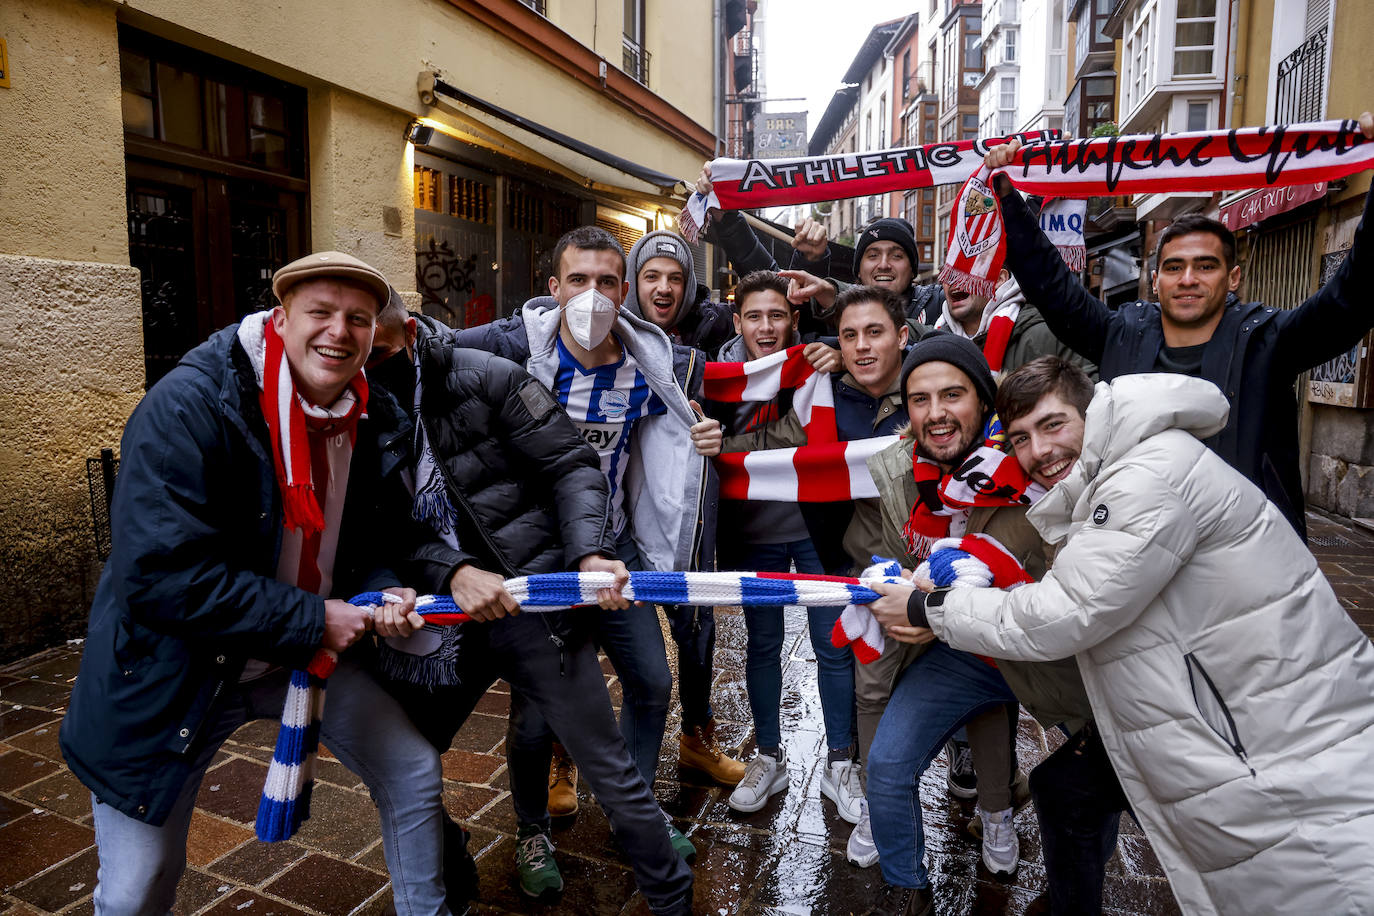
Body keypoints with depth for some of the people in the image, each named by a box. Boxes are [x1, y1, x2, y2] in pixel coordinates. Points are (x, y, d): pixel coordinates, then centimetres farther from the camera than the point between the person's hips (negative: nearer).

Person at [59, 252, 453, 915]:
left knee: (414, 774, 9)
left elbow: (374, 538, 8)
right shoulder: (187, 406, -25)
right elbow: (160, 574, -30)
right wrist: (312, 619, -26)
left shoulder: (373, 423, -6)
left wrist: (384, 592, -15)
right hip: (172, 672, -5)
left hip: (310, 652, 5)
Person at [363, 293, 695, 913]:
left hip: (534, 604, -3)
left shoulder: (487, 379, -9)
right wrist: (452, 571, -21)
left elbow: (572, 466, -8)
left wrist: (588, 552, -23)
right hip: (441, 616, 4)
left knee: (609, 768, 1)